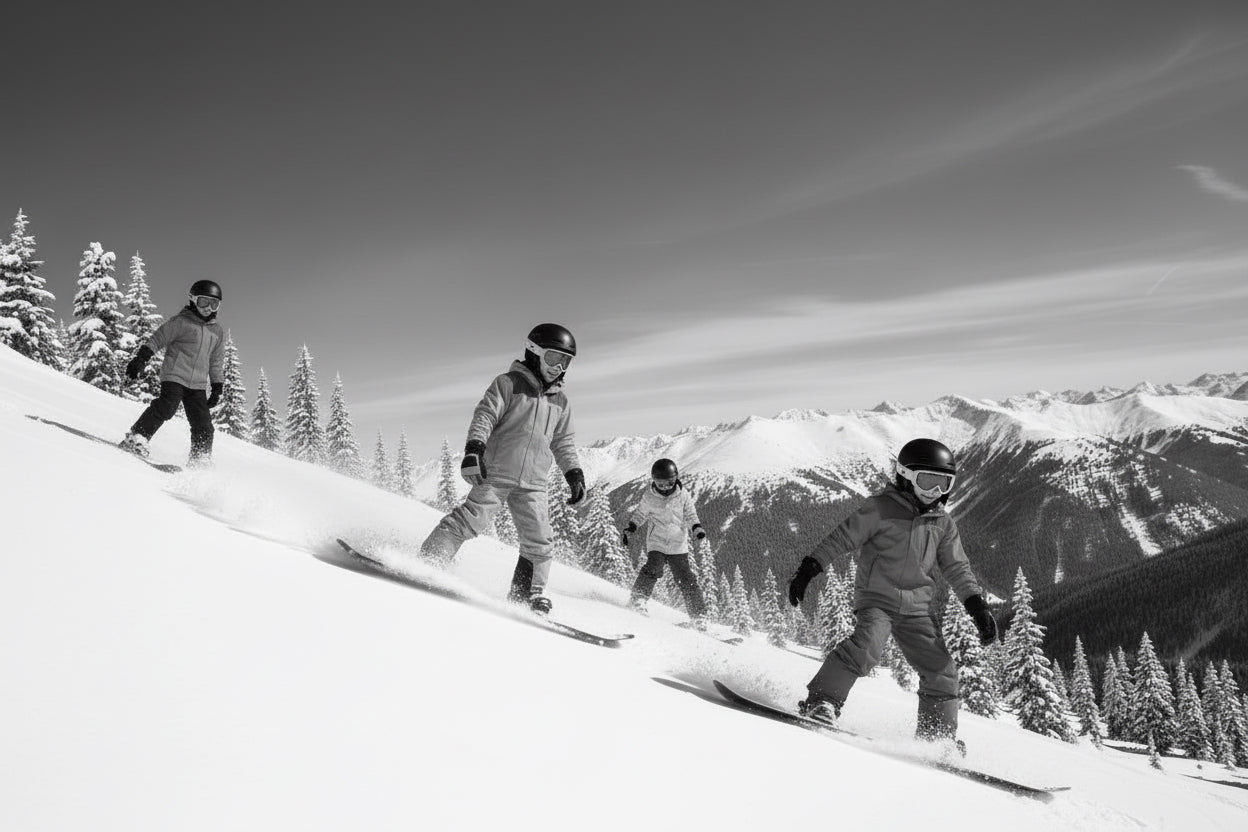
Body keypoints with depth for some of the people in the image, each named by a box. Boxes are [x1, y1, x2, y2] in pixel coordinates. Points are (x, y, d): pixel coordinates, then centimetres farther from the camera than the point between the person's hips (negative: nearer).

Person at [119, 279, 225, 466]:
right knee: (166, 406, -25)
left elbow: (217, 363, 23)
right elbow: (157, 339, 0)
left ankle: (201, 459, 6)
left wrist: (217, 388, 18)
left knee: (203, 424, -2)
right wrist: (140, 359, -9)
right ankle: (136, 439, -20)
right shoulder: (181, 321, 1)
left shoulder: (218, 332, 18)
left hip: (198, 385, 5)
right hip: (174, 376, -5)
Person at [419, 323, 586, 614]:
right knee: (471, 520, -16)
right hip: (495, 473, -5)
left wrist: (575, 474, 15)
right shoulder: (509, 383, 1)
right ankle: (426, 561, -6)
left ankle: (530, 594, 9)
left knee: (538, 541, -1)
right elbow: (484, 416, -8)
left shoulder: (559, 400, 18)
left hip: (533, 483, 5)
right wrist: (474, 450, -23)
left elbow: (564, 442, 24)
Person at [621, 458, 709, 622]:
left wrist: (698, 529, -14)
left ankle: (698, 615, 6)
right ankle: (638, 598, -10)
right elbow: (640, 515, 14)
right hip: (656, 544, 0)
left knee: (687, 580, -2)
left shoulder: (683, 496, -1)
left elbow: (690, 516, 4)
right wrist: (629, 529, 3)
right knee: (653, 568, -26)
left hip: (678, 546, 0)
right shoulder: (649, 497, 0)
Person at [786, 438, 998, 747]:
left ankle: (937, 736, 17)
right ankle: (821, 701, -23)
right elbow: (841, 538, -7)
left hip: (916, 609, 5)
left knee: (942, 670, 1)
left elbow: (958, 569, 16)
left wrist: (978, 607, 5)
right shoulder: (880, 509, -5)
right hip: (876, 598, -5)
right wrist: (808, 569, -14)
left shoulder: (943, 524, 11)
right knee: (867, 645, -31)